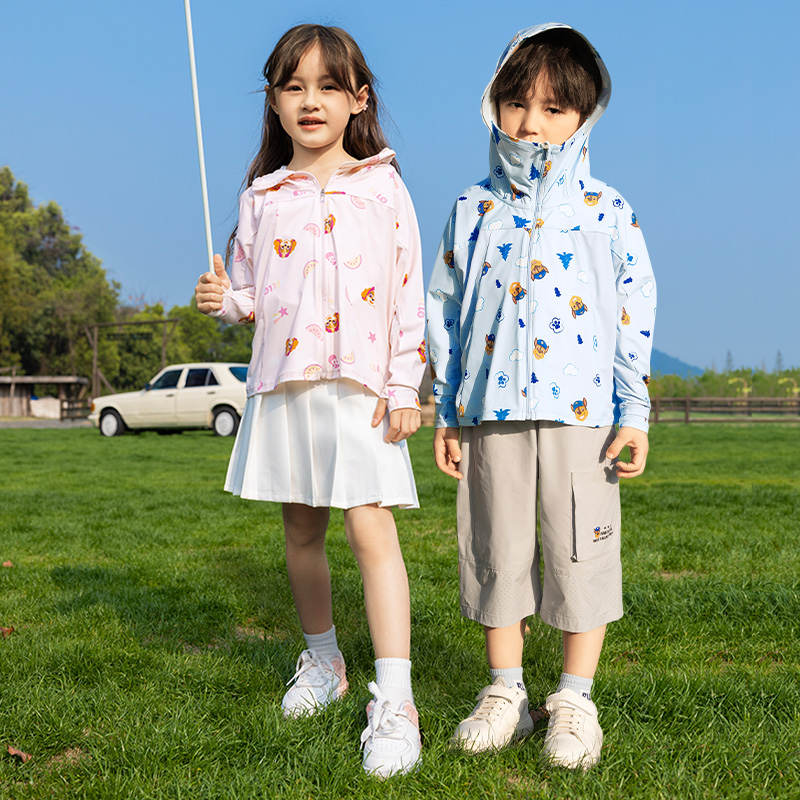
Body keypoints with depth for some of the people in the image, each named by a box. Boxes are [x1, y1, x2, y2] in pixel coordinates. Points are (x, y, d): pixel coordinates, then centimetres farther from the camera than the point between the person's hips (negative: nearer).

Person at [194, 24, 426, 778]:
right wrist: (225, 300, -8)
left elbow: (408, 292, 1)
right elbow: (252, 292, 16)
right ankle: (322, 660, 34)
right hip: (281, 382, 4)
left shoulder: (382, 188, 3)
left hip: (361, 384, -4)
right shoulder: (261, 197, 10)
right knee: (301, 530, 14)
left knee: (371, 527, -13)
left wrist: (404, 384, -4)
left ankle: (393, 701, -10)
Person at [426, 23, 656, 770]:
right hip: (489, 412, 2)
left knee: (581, 549, 2)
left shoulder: (605, 211, 3)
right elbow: (445, 314, 10)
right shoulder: (472, 210, 8)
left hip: (580, 409, -2)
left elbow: (634, 314, 4)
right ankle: (504, 692, 22)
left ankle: (575, 699, 16)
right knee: (496, 549, 8)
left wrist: (634, 413, -1)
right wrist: (446, 413, 8)